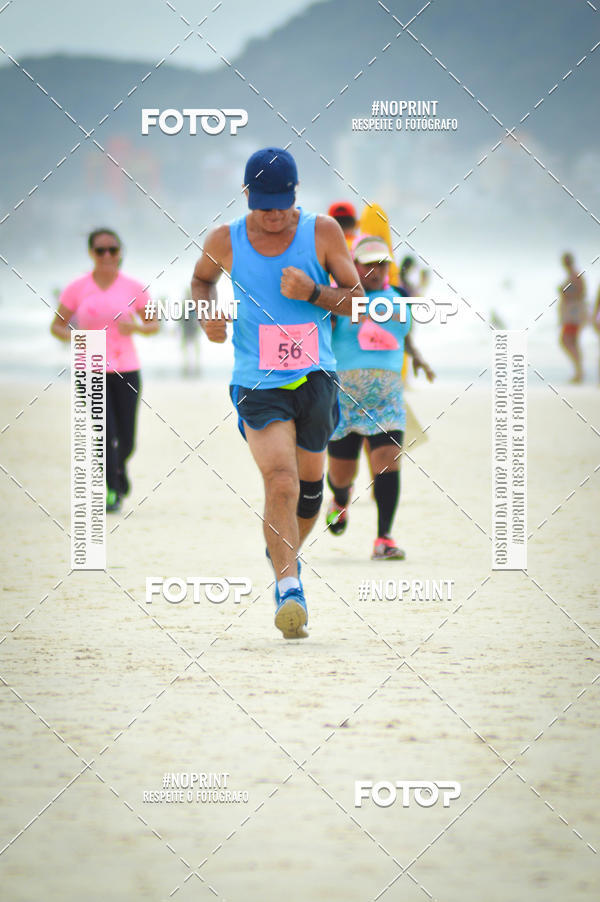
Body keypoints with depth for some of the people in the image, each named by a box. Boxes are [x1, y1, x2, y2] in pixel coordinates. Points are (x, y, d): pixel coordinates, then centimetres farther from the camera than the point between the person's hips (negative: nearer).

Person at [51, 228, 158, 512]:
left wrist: (137, 327, -13)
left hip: (125, 369, 1)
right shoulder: (77, 289, -1)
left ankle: (120, 465, 37)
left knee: (126, 441, 2)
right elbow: (57, 326, 6)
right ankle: (111, 491, -2)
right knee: (105, 432, -16)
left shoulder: (133, 288, 1)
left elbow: (153, 324, 10)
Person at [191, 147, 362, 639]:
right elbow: (202, 279, 19)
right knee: (280, 480, -20)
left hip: (315, 378, 2)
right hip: (258, 384, -2)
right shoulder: (225, 241, -2)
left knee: (309, 485, 13)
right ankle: (289, 588, -21)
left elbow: (357, 299, 0)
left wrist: (313, 293, -19)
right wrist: (207, 313, -2)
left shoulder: (323, 232, -3)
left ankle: (286, 555, 41)